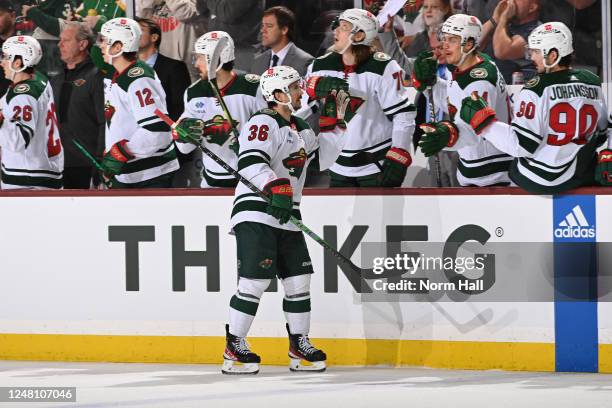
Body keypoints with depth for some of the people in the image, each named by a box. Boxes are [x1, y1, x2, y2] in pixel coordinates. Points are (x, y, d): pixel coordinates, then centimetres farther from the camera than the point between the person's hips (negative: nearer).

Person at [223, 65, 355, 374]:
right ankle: (234, 349, -8)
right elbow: (250, 163, -24)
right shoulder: (264, 123, -11)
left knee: (298, 280, 7)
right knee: (255, 279, -14)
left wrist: (335, 123, 19)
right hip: (256, 213, -9)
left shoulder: (299, 128, 19)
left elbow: (321, 157, 25)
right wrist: (277, 188, -36)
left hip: (287, 216, 9)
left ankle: (299, 347, 16)